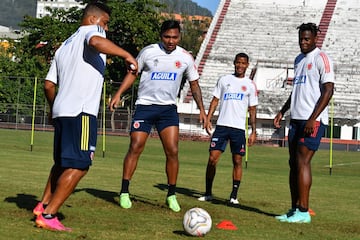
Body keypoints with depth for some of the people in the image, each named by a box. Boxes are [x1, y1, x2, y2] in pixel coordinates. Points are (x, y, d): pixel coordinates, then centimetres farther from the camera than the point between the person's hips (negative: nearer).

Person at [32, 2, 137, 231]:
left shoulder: (65, 45, 25)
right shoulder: (91, 30, 1)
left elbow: (49, 85, 24)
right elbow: (96, 42, -26)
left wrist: (55, 107, 39)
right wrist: (127, 55, -20)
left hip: (61, 111, 9)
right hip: (81, 112, -9)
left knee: (62, 162, 22)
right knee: (79, 165, -8)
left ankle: (43, 205, 25)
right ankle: (48, 215, -11)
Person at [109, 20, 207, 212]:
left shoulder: (185, 57, 3)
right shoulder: (148, 52, -3)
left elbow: (194, 84, 13)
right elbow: (132, 73, 6)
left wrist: (201, 109, 5)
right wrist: (118, 94, -5)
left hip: (168, 108, 2)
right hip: (145, 105, -1)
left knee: (172, 151, -8)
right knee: (135, 148, -8)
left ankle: (171, 195, 5)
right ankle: (124, 193, 1)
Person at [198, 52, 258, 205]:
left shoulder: (250, 85, 8)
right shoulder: (224, 80, 10)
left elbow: (252, 109, 8)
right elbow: (215, 100, 11)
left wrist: (254, 131, 2)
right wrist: (208, 119, -1)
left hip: (239, 128, 0)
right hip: (222, 125, 1)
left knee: (237, 161, -1)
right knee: (212, 158, -4)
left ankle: (234, 196, 7)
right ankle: (208, 193, 5)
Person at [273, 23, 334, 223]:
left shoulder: (321, 58, -7)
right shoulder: (299, 59, 19)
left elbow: (328, 90, -14)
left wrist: (312, 119, -20)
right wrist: (282, 112, 21)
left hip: (313, 121, -8)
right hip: (297, 119, 8)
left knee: (302, 162, -13)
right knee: (294, 163, 6)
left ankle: (303, 212, -10)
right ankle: (295, 209, 12)